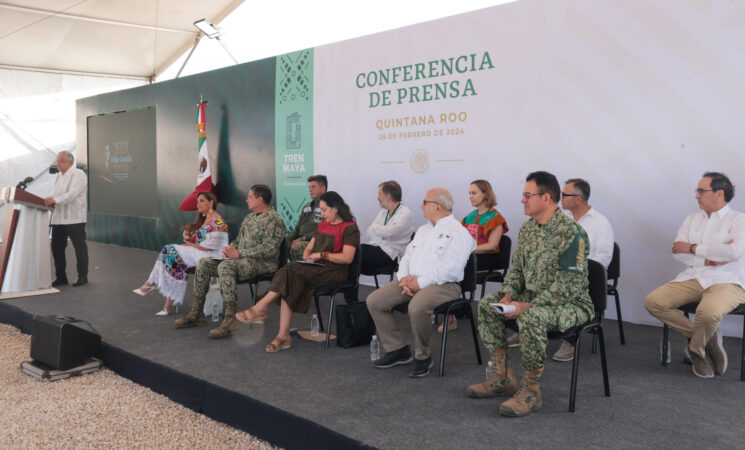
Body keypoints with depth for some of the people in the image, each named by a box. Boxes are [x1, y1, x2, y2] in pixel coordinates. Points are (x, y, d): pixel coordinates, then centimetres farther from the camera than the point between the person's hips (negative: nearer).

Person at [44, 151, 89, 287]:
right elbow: (58, 196, 22)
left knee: (79, 247, 0)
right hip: (58, 218, 8)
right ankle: (60, 277, 17)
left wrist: (55, 200, -29)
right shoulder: (58, 176, 18)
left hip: (74, 218, -8)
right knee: (56, 247, 7)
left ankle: (82, 276, 9)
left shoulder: (78, 174, -8)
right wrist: (50, 202, 1)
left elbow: (73, 194, -20)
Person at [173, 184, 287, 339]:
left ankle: (230, 320, -36)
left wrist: (239, 253, -19)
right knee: (204, 263, -3)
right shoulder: (249, 217, 20)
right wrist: (230, 248, 2)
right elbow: (238, 241, 26)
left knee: (225, 266, -35)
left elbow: (269, 249, -21)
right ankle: (196, 313, 0)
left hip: (263, 263, -9)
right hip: (242, 260, 9)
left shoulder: (274, 220, -10)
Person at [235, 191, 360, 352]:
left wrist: (322, 254, -14)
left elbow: (347, 258, -14)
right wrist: (308, 258, 1)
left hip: (335, 271, -7)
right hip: (316, 268, 7)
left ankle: (261, 308, -21)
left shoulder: (350, 228, -5)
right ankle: (283, 336, -25)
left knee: (292, 271, -27)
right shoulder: (323, 225, 21)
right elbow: (308, 248, 24)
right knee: (289, 286, -22)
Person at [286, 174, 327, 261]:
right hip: (301, 242, 8)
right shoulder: (307, 207, 23)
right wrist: (287, 240, 6)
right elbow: (297, 228, 24)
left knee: (296, 247, -34)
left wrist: (302, 238, -15)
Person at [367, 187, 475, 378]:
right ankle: (397, 350, 1)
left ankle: (422, 357, -13)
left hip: (442, 284, -8)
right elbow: (406, 257, 20)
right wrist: (404, 278, -2)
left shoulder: (458, 232, -6)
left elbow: (450, 270, -17)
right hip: (412, 281, 8)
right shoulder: (423, 230, 22)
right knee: (374, 301, -7)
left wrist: (420, 283, -17)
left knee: (417, 308, -37)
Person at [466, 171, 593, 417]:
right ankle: (503, 378, 5)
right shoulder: (527, 228, 7)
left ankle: (531, 391, -18)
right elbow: (517, 267, 15)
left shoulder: (571, 231, -20)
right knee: (487, 304, -1)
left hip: (570, 304, -9)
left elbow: (570, 284, -25)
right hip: (532, 297, 9)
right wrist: (508, 296, -5)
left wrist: (529, 305, -27)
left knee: (531, 317, -36)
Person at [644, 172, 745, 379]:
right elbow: (678, 252, 6)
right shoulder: (692, 219, 18)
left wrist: (694, 248, -9)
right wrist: (710, 257, -9)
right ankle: (707, 339, -5)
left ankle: (696, 350, -3)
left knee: (708, 311, -38)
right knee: (652, 301, -17)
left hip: (725, 282, -6)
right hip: (692, 279, 6)